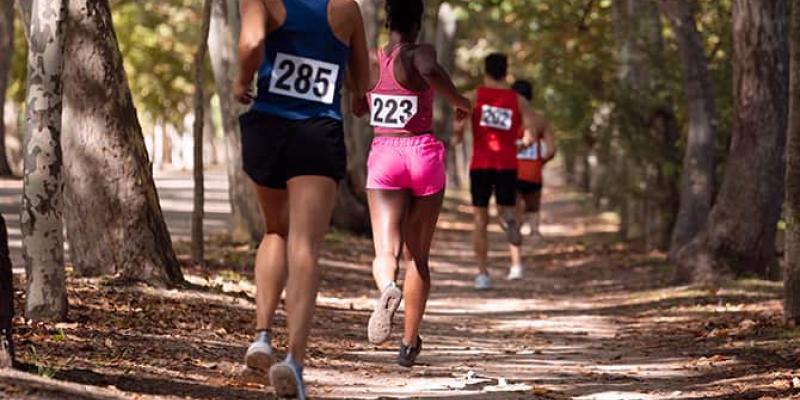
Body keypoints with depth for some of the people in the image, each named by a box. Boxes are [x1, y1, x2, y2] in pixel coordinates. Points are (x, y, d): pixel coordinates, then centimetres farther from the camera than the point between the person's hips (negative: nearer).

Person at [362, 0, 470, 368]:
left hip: (383, 155, 1)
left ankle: (387, 288, -45)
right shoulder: (418, 54, -9)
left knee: (386, 251, -9)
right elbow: (430, 71, -33)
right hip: (423, 154, -1)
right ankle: (409, 343, 18)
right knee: (417, 257, 13)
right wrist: (459, 101, -17)